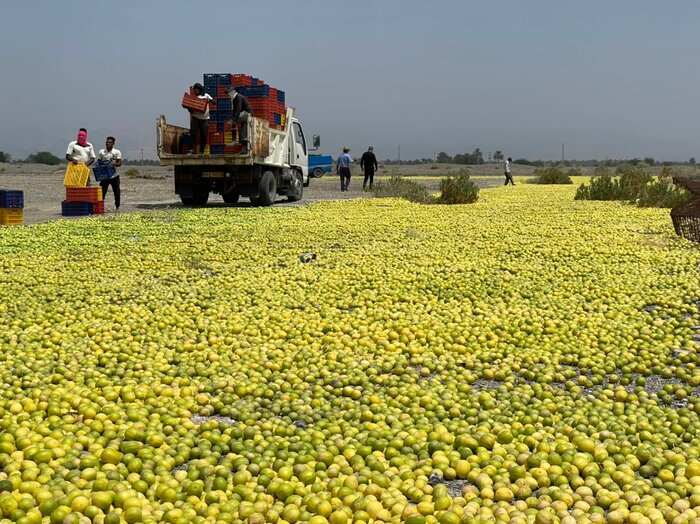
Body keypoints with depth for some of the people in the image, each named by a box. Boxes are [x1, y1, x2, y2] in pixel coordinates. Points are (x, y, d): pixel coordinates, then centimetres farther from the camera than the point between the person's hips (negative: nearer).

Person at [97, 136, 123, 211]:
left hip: (114, 176, -1)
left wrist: (114, 164, -26)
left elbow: (119, 163, -5)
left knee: (117, 192, 2)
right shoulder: (101, 152, 5)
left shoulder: (117, 152, 0)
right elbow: (98, 162, 9)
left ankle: (117, 207, 13)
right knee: (102, 192, -1)